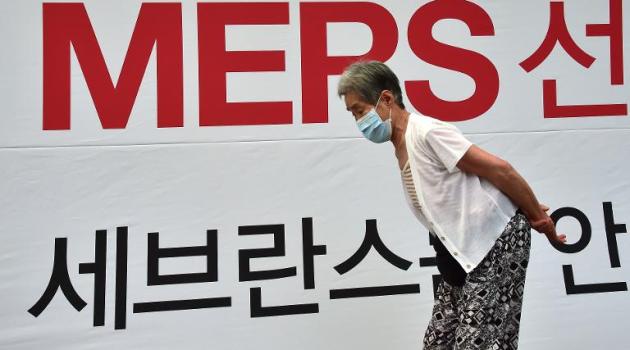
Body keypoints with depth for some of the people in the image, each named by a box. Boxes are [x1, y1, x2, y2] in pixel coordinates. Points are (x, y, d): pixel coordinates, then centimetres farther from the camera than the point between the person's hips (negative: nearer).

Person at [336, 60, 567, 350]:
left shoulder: (427, 132, -18)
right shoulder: (401, 149, 11)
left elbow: (500, 170, -18)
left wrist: (536, 218, -7)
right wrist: (533, 215, 9)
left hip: (498, 243, -9)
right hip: (463, 254, 9)